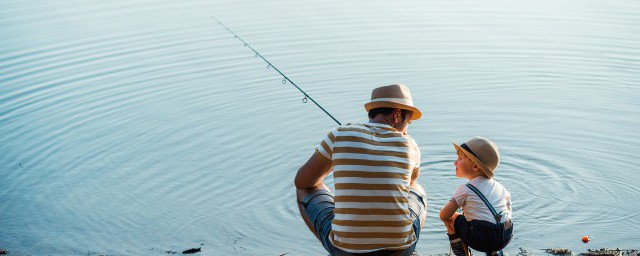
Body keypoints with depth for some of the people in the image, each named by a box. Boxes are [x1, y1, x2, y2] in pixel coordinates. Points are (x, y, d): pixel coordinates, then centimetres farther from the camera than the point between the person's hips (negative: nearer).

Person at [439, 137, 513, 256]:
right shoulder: (498, 186, 15)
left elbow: (444, 216, -2)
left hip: (481, 239, -6)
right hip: (506, 237, 6)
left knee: (452, 219, 13)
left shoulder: (465, 190, -2)